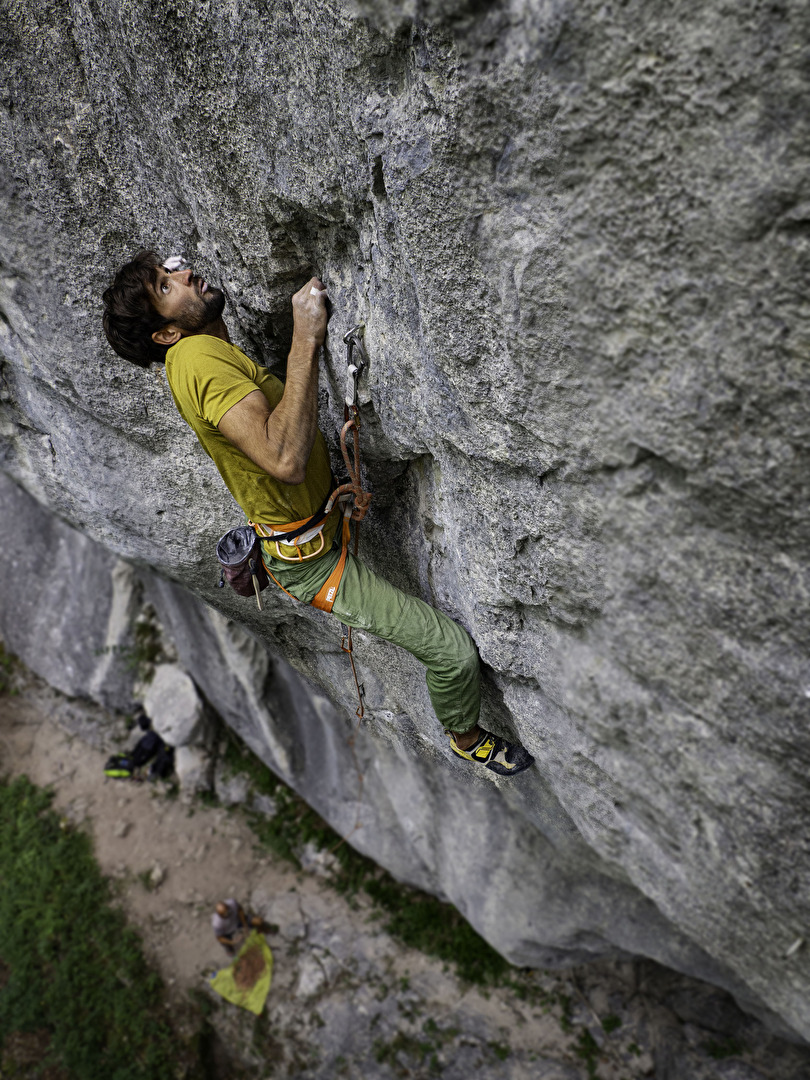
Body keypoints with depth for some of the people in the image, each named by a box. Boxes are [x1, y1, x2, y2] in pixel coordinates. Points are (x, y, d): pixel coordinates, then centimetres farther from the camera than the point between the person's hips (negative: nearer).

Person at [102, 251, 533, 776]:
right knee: (454, 650, -3)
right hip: (314, 561, -10)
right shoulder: (199, 355, -26)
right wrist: (305, 341, -35)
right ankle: (468, 739, 25)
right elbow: (285, 459, -41)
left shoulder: (206, 354, 6)